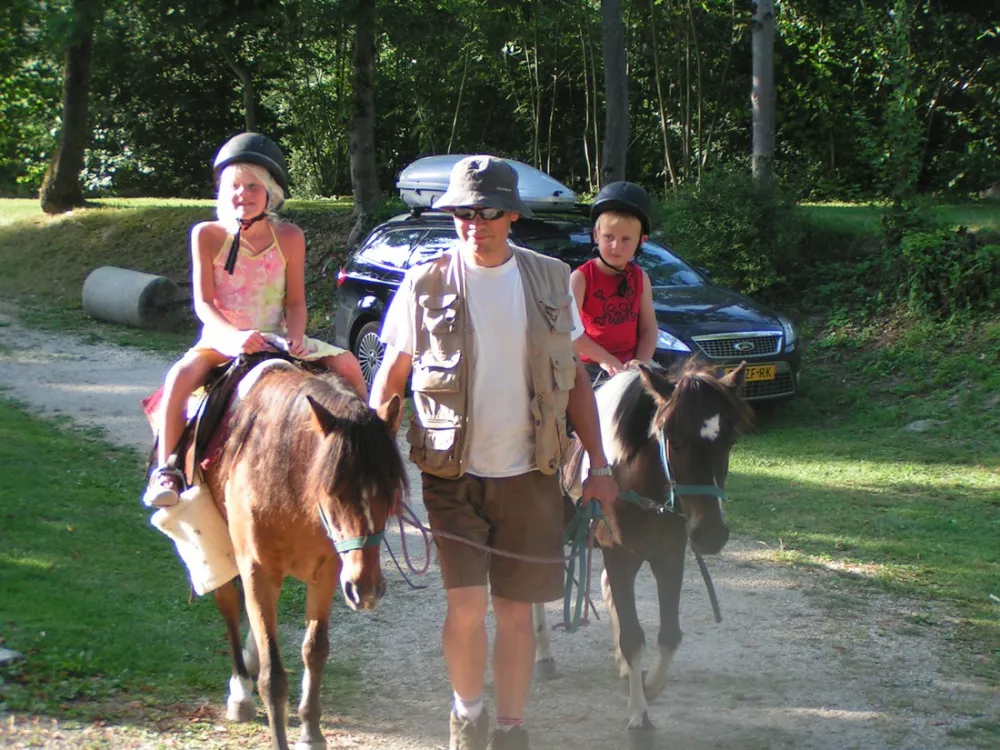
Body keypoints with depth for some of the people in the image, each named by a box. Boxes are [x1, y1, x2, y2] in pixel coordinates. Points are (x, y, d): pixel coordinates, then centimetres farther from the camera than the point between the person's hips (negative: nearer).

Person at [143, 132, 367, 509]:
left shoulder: (289, 237, 0)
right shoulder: (207, 235, -5)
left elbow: (296, 299, 4)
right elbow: (203, 302, -10)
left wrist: (295, 336, -16)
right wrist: (233, 336, -27)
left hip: (276, 339, 2)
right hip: (221, 339, -2)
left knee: (348, 365, -12)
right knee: (181, 375, -33)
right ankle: (165, 471, -28)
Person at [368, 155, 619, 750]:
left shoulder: (550, 281, 3)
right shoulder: (426, 286, -3)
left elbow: (576, 379, 9)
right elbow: (389, 380, 2)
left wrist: (600, 466, 3)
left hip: (531, 473, 2)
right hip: (454, 474, -2)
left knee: (516, 611, 8)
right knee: (467, 606, -10)